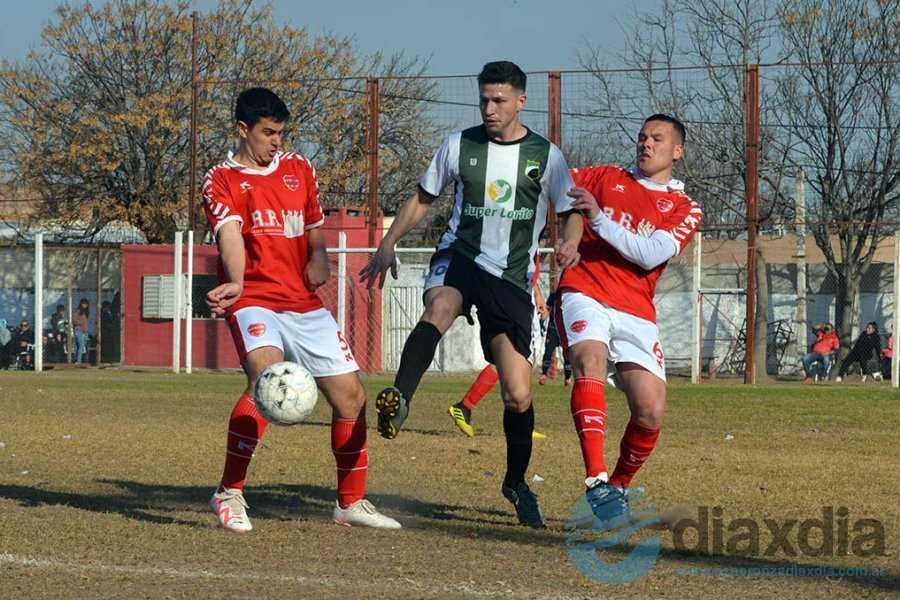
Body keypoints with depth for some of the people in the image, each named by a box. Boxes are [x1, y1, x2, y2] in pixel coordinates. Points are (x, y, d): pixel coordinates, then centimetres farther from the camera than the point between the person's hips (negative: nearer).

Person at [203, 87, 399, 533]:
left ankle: (351, 502, 22)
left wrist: (319, 257, 2)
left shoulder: (299, 169, 13)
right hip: (254, 300, -6)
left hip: (304, 304, 6)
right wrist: (235, 284, -42)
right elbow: (229, 234, -23)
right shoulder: (222, 181, -4)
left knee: (350, 394, 4)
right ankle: (229, 494, -22)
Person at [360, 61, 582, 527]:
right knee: (439, 308, -40)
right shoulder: (460, 146, 4)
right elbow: (422, 198, 16)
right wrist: (388, 243, 3)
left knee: (518, 396, -2)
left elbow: (571, 212, 11)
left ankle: (517, 482, 22)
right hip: (459, 257, 0)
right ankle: (398, 401, -57)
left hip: (512, 279, 0)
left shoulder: (545, 156, 3)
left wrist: (570, 243, -12)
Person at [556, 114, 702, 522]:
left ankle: (618, 485, 16)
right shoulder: (605, 179, 18)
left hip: (635, 314, 1)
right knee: (590, 362, -33)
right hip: (585, 294, -1)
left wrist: (598, 217, -15)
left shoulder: (685, 209, 12)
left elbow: (651, 254, -5)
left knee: (651, 413, -12)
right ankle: (596, 480, -42)